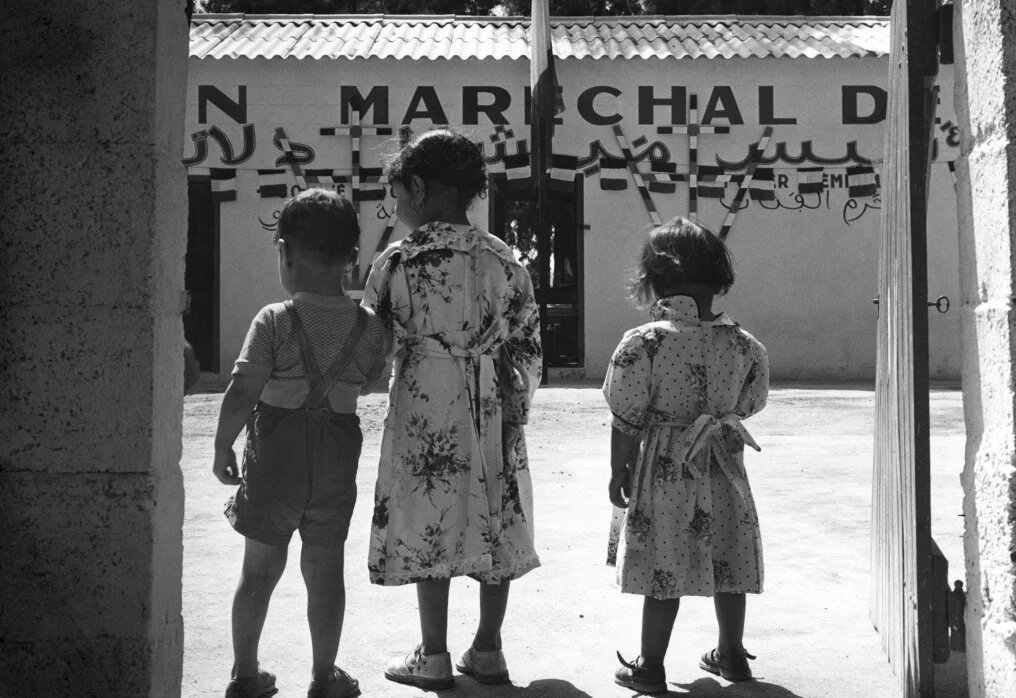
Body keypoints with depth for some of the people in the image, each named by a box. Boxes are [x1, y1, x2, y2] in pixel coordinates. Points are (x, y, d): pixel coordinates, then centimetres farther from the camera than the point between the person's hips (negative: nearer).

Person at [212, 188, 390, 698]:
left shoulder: (274, 321, -14)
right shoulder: (371, 327, -5)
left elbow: (240, 395, -17)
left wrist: (223, 446, -5)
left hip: (273, 455, -2)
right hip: (337, 460, 2)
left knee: (260, 567, 12)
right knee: (325, 568, 12)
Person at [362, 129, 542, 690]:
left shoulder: (398, 261, -8)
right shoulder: (502, 259, 1)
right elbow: (527, 345, 2)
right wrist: (516, 407, 10)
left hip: (424, 411, -3)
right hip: (491, 412, 3)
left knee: (430, 523, 6)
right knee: (494, 523, 12)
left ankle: (434, 657, 12)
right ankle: (487, 650, 20)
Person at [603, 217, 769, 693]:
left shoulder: (644, 342, -16)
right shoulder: (742, 344, -5)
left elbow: (626, 420, -11)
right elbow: (750, 404, 7)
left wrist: (618, 472, -1)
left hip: (663, 472, -4)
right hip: (722, 471, 4)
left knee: (663, 569, 5)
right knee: (726, 563, 16)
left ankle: (650, 666, 15)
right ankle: (731, 654, 31)